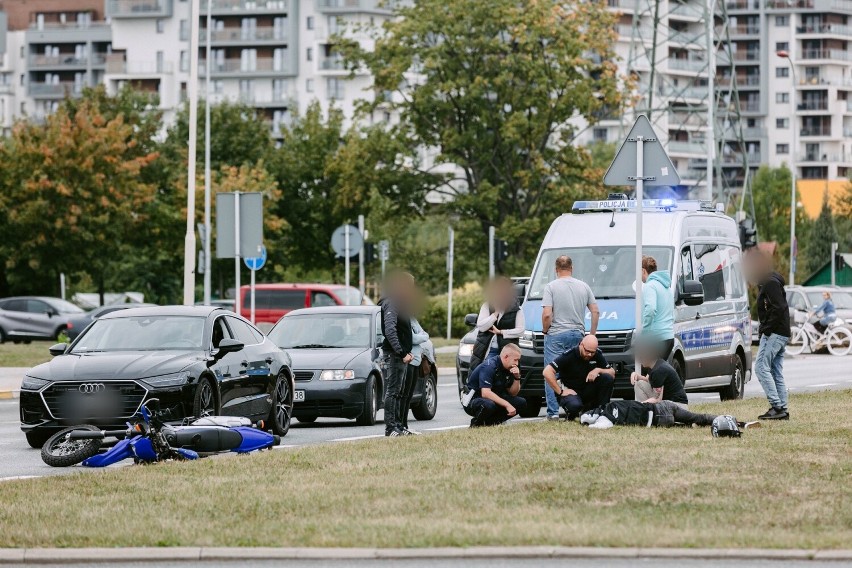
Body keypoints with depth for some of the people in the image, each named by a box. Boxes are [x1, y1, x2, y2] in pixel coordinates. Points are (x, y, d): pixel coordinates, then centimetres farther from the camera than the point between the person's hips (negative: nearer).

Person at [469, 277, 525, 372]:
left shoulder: (516, 310, 3)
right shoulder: (487, 307, 8)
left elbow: (520, 331, -5)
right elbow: (481, 326, -4)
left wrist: (500, 332, -9)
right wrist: (496, 313, -9)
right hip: (487, 349, 2)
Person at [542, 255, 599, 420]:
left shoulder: (551, 287, -7)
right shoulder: (584, 286, 6)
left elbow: (547, 315, -15)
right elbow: (595, 312, 7)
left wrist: (545, 331, 2)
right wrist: (592, 334, 15)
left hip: (556, 335, -4)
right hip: (578, 335, 4)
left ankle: (553, 412, -4)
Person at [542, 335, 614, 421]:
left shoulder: (597, 355, -3)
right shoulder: (569, 355, -19)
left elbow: (612, 372, 2)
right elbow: (547, 372, -25)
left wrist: (598, 370, -20)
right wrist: (560, 392, -23)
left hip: (587, 391, 5)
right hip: (570, 390, -5)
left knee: (608, 378, -20)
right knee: (574, 406, -39)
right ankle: (570, 414, -1)